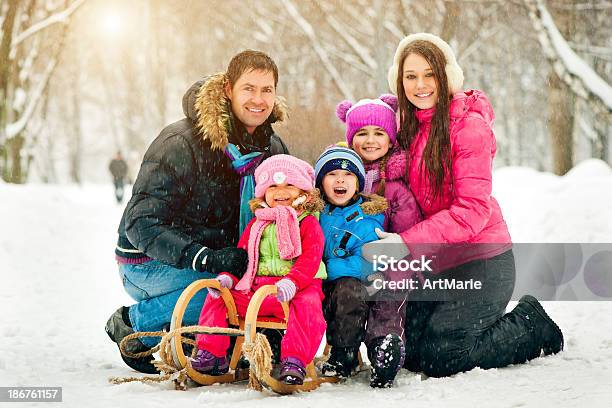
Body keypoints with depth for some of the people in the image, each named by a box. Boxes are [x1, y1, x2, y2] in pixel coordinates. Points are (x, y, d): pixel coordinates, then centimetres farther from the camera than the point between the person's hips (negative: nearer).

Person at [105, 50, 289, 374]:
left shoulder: (271, 148, -1)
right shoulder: (181, 143, -21)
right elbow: (141, 223, -25)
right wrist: (205, 259, -38)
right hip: (149, 262, -6)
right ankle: (132, 324, -9)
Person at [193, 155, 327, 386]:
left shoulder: (308, 224, 2)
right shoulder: (256, 225, 20)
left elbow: (309, 260, -12)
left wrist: (292, 282, -31)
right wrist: (227, 277, 0)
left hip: (297, 288, -5)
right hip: (255, 288, 6)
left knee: (307, 304, -37)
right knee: (217, 297, -4)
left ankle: (294, 360, -41)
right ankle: (211, 355, -1)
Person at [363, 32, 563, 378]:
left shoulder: (469, 124, -15)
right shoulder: (409, 126, 8)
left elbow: (472, 209, -21)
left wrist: (407, 243, -26)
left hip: (482, 262, -7)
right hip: (435, 264, 7)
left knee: (439, 358, -10)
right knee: (413, 354, 5)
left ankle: (532, 325, 12)